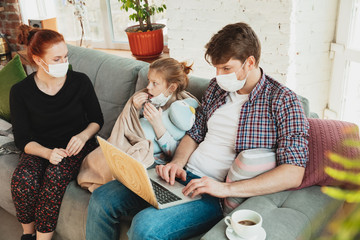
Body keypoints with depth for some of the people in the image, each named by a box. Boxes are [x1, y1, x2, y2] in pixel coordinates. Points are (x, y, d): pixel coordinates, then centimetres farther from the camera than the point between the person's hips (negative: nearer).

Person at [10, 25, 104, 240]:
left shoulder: (80, 81, -6)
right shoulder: (20, 91, -6)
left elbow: (97, 119, 6)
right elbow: (22, 139, -4)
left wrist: (83, 135, -16)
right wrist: (47, 153, -24)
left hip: (76, 145, 0)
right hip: (40, 149, 1)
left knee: (55, 175, -32)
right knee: (23, 180, -29)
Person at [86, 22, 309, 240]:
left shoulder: (283, 101, -11)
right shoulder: (217, 86, 10)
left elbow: (293, 174, -19)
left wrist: (226, 188, -26)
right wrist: (177, 163, -3)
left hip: (218, 195, -6)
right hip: (184, 174, 7)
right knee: (102, 200, -5)